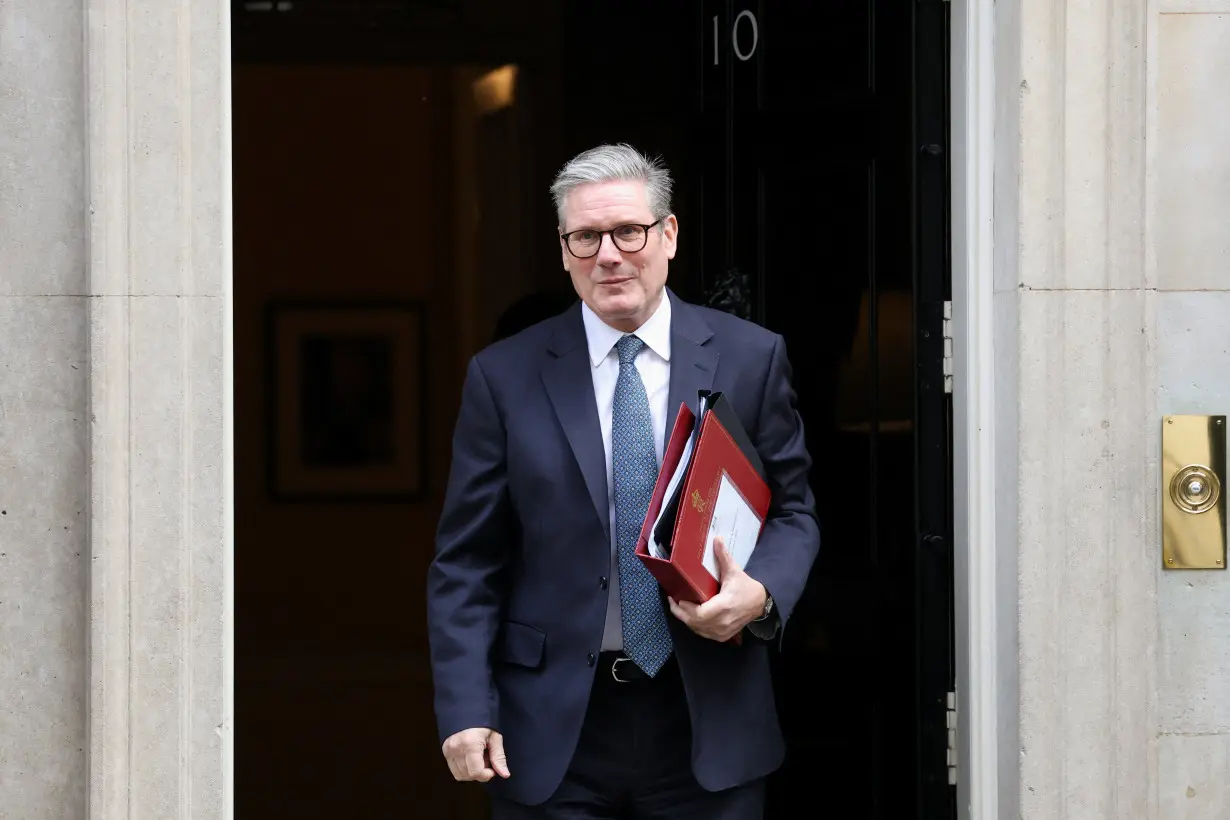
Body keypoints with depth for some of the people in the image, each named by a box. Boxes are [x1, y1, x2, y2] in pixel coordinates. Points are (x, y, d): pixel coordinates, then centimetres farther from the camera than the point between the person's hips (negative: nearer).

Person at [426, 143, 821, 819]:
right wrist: (466, 711, -8)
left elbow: (792, 510, 9)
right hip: (552, 736, -1)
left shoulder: (751, 358, 4)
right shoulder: (504, 376, 1)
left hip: (708, 722, 1)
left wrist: (761, 593, -13)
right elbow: (466, 563, 2)